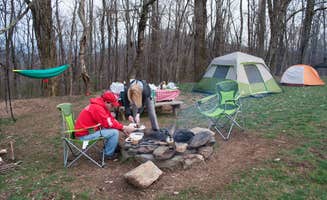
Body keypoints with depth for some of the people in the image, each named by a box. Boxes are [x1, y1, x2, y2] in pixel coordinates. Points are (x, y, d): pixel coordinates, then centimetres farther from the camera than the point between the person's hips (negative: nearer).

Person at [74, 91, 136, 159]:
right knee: (114, 132, -17)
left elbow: (112, 120, 8)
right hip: (84, 135, -10)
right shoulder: (97, 108, -22)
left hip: (89, 130, 10)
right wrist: (124, 127, -15)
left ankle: (107, 149, 17)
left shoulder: (101, 106, 9)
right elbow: (109, 124, -23)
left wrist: (123, 128, -3)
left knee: (113, 129, 14)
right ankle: (108, 154, -1)